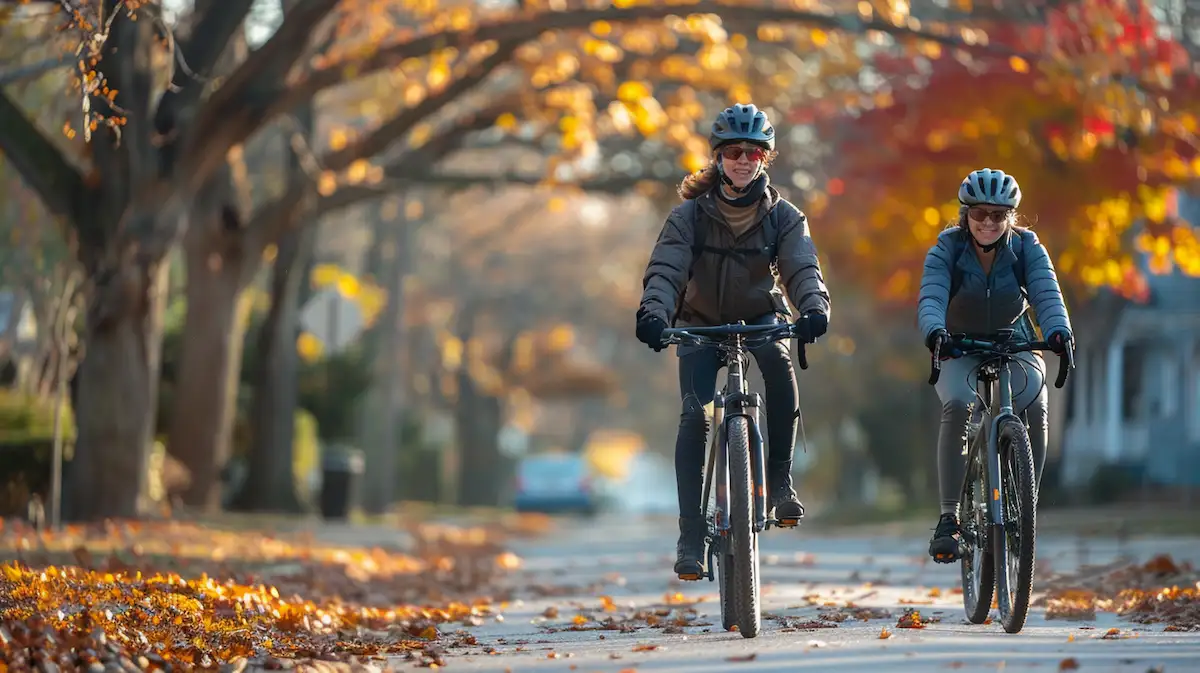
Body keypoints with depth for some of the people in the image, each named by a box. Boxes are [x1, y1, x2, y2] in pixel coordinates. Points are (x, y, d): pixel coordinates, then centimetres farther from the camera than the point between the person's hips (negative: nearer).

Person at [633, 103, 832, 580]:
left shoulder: (782, 215, -10)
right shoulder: (691, 213, -13)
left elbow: (802, 268, -23)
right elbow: (666, 268, -24)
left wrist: (814, 309, -45)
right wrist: (653, 314, -45)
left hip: (761, 317, 0)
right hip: (702, 323, 0)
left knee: (779, 363, -34)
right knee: (695, 415, -18)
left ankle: (779, 478, -22)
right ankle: (691, 535, -15)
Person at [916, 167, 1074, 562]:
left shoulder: (1026, 247, -12)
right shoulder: (947, 249, -14)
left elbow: (1046, 294, -26)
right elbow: (931, 298, -29)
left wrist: (1058, 331, -48)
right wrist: (934, 331, -52)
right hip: (960, 347, -1)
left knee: (1034, 406, -30)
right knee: (957, 403, -33)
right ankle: (948, 517, -27)